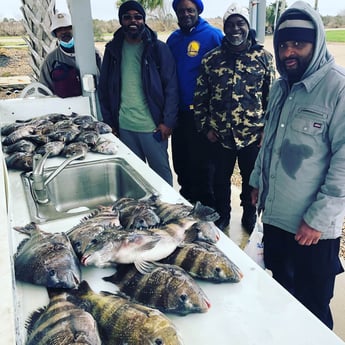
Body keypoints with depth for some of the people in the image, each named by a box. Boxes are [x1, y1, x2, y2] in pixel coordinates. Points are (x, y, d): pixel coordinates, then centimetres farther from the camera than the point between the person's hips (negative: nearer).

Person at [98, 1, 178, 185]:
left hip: (152, 126, -3)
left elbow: (171, 87, -5)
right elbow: (104, 88, 10)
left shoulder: (158, 48, -3)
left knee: (161, 172, 7)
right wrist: (109, 121, 6)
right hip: (124, 126, 3)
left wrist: (168, 121, -11)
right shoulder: (113, 49, 6)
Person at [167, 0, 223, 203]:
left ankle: (204, 207, 20)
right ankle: (185, 200, 33)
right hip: (179, 111, 6)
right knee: (180, 161, 14)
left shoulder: (213, 35, -6)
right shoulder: (173, 39, 11)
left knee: (200, 163, 2)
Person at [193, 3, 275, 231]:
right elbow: (200, 97, 4)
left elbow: (272, 97, 0)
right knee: (221, 178, 16)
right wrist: (205, 127, -1)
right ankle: (222, 216, 40)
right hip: (219, 135, 1)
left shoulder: (264, 57, -3)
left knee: (251, 179, 15)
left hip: (253, 135, -1)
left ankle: (250, 216, 40)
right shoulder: (211, 59, 0)